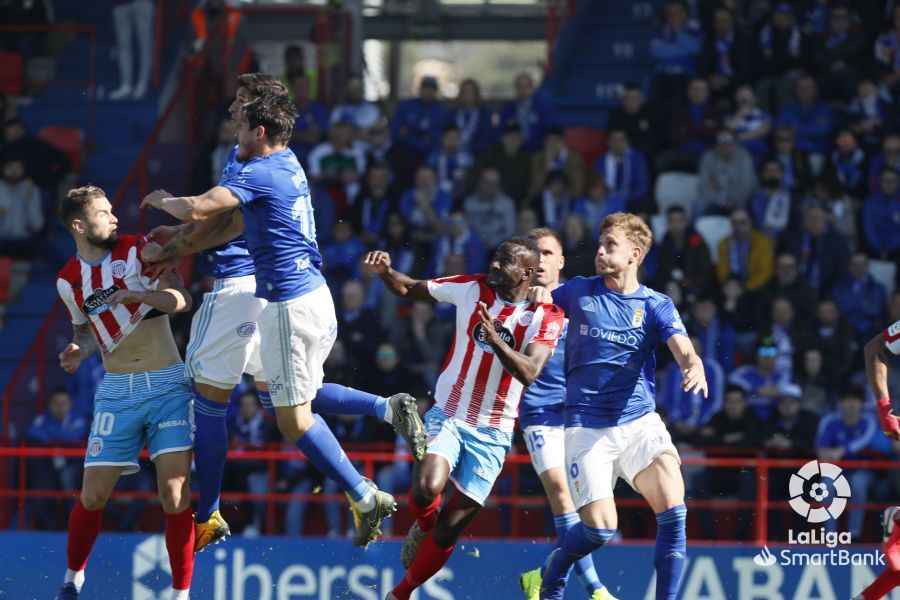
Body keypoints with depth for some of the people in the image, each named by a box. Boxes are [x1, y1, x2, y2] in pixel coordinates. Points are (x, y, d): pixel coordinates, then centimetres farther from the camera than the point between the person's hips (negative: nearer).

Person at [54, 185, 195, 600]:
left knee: (174, 495, -12)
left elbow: (183, 301, -9)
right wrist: (79, 351, 0)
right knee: (92, 496, 0)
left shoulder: (140, 250, -3)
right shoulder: (68, 281, 5)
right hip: (117, 392, 2)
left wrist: (137, 295, -23)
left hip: (168, 384, -2)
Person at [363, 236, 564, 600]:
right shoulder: (472, 288, -3)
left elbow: (529, 372, -25)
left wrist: (495, 339, -39)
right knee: (427, 487, -29)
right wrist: (385, 273, -12)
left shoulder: (546, 316, -10)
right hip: (448, 416, 1)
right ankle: (423, 525, 8)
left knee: (447, 532, 1)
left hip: (492, 433, -1)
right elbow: (409, 290, 9)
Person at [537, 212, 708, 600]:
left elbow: (685, 352, -12)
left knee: (673, 511, -20)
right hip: (586, 425, -1)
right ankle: (555, 568, 23)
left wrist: (694, 368, -35)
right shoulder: (578, 292, 6)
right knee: (600, 528, -9)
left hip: (639, 420, 1)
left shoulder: (656, 306, 3)